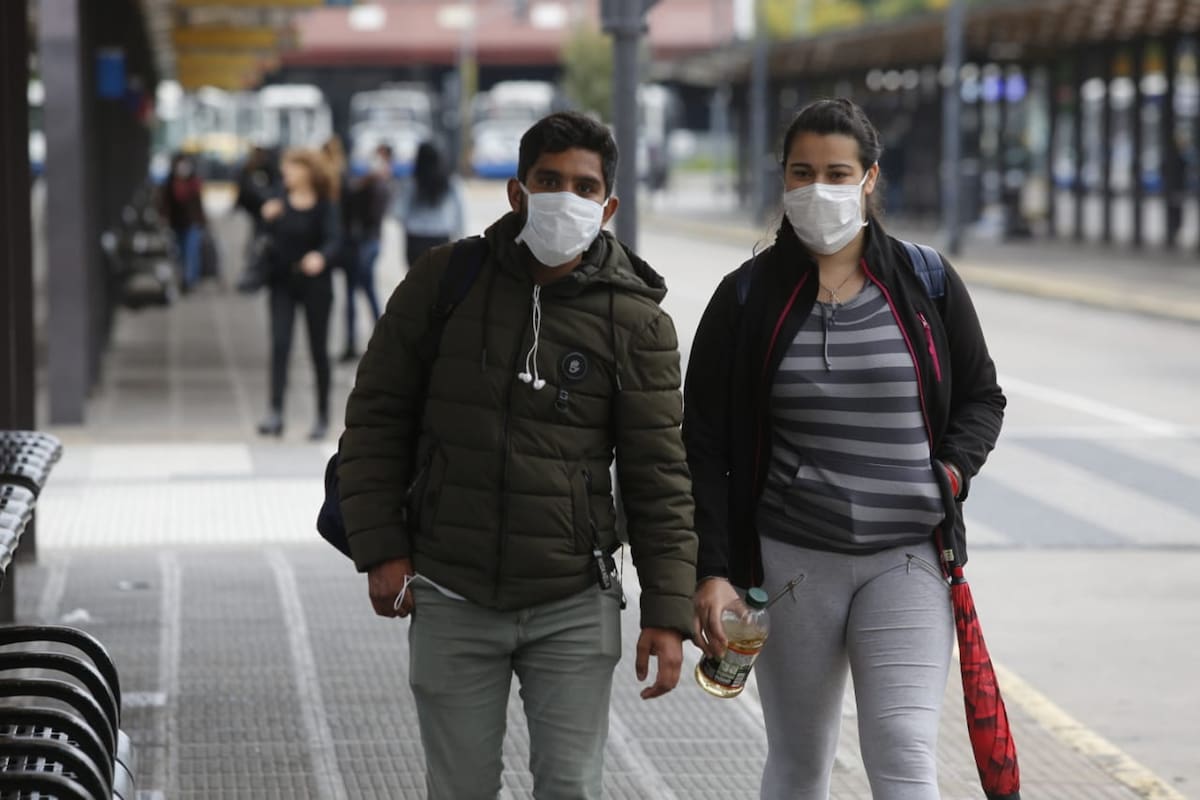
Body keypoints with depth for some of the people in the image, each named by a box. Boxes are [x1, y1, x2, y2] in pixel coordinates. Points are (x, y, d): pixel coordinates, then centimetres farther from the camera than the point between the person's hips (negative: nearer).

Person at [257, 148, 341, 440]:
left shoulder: (324, 205, -7)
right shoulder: (280, 201, 5)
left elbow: (333, 238, -20)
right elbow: (271, 238, 12)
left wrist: (320, 256, -41)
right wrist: (268, 219, -8)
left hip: (314, 284, -3)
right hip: (282, 283, 3)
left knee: (318, 349, 7)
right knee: (279, 345, -10)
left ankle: (322, 415, 19)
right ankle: (275, 413, -17)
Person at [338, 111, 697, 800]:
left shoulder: (637, 321, -2)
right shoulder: (443, 281, 0)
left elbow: (658, 474, -2)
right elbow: (377, 415, 5)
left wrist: (668, 612, -6)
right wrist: (380, 549, -2)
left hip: (576, 609, -1)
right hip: (451, 601, 1)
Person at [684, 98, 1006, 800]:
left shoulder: (927, 286, 2)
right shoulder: (748, 299, 1)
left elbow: (982, 398, 15)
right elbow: (704, 447, 1)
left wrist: (952, 471, -5)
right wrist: (712, 571, -7)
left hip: (908, 558, -1)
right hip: (789, 560, 1)